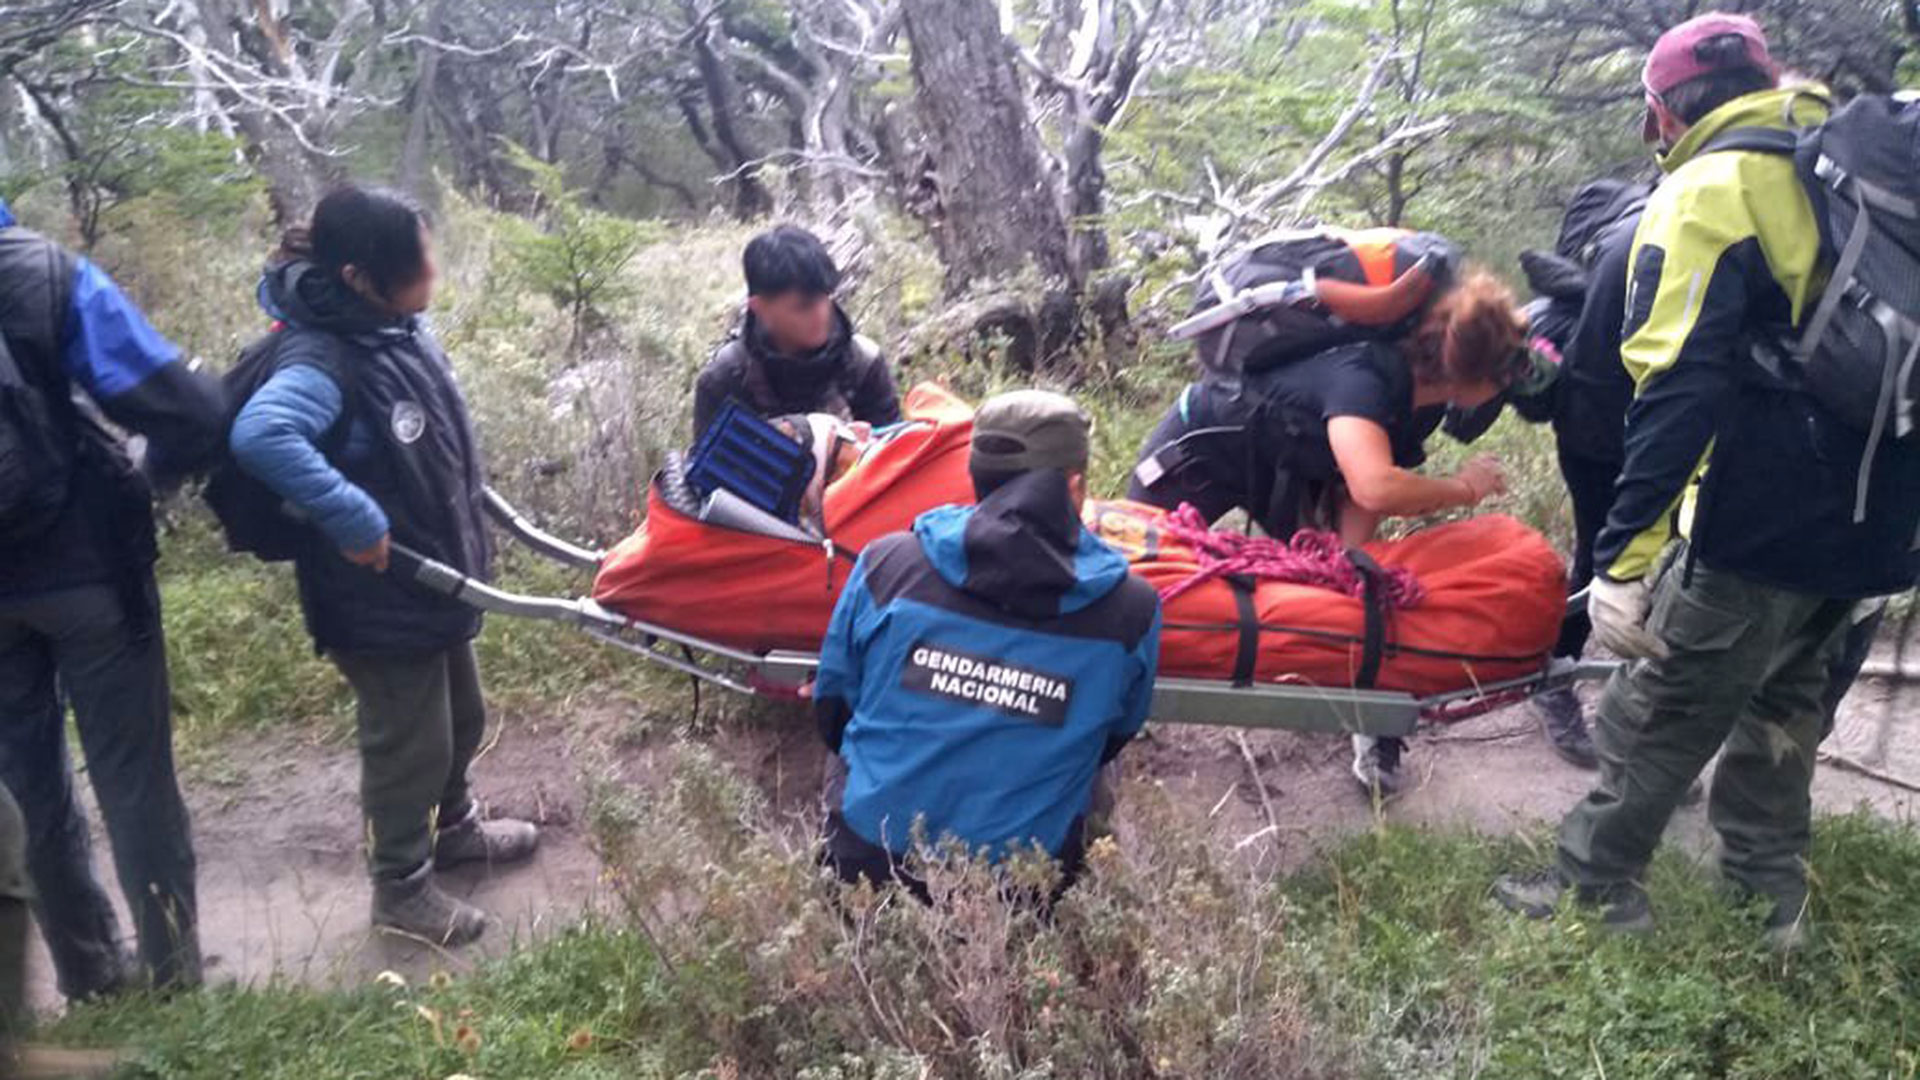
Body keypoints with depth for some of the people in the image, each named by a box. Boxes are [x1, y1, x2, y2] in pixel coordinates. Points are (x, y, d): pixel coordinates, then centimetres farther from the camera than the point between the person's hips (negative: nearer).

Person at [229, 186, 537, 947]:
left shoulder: (398, 327, -1)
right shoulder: (323, 360, -29)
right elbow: (260, 434, -47)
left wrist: (467, 520, 17)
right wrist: (352, 518, -41)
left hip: (438, 574, 9)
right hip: (379, 598, -9)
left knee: (460, 718, 26)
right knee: (408, 744, 9)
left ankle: (452, 827, 51)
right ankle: (402, 887, 31)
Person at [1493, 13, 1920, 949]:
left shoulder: (1706, 193, -11)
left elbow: (1677, 392, -22)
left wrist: (1622, 557, -23)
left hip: (1760, 523, -8)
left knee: (1660, 711, 5)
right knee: (1785, 698, 23)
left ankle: (1593, 889, 17)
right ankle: (1771, 896, 34)